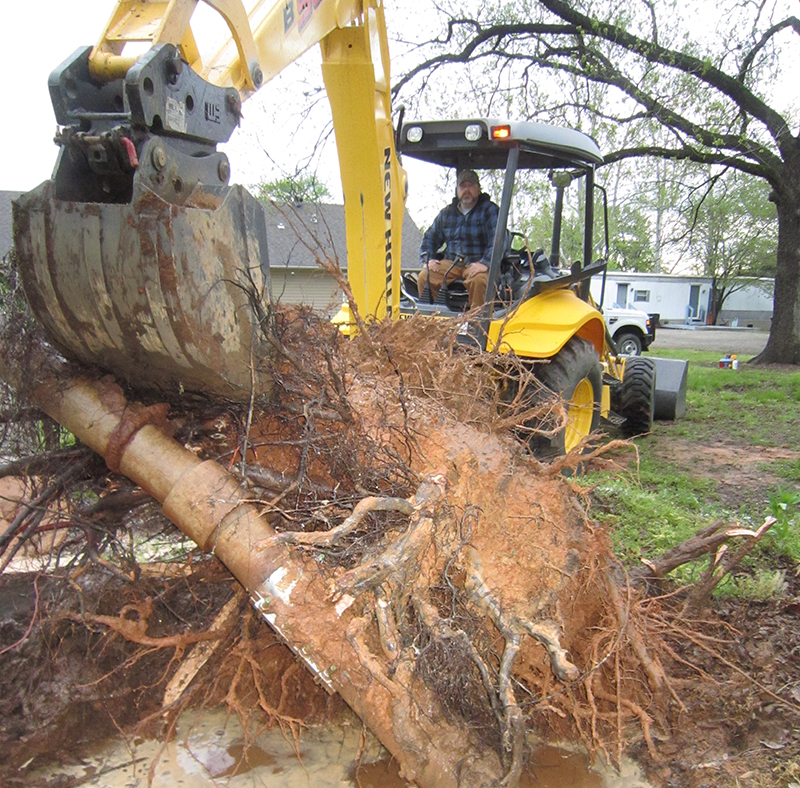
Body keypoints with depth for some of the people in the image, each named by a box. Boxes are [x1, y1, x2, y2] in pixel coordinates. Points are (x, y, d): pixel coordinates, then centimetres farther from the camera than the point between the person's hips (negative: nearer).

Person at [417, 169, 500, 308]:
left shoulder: (489, 210, 3)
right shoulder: (446, 212, 18)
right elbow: (430, 237, 22)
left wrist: (485, 263, -26)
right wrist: (427, 259, 2)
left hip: (477, 263, -4)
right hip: (450, 263, 4)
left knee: (479, 280, -38)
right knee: (424, 277, -20)